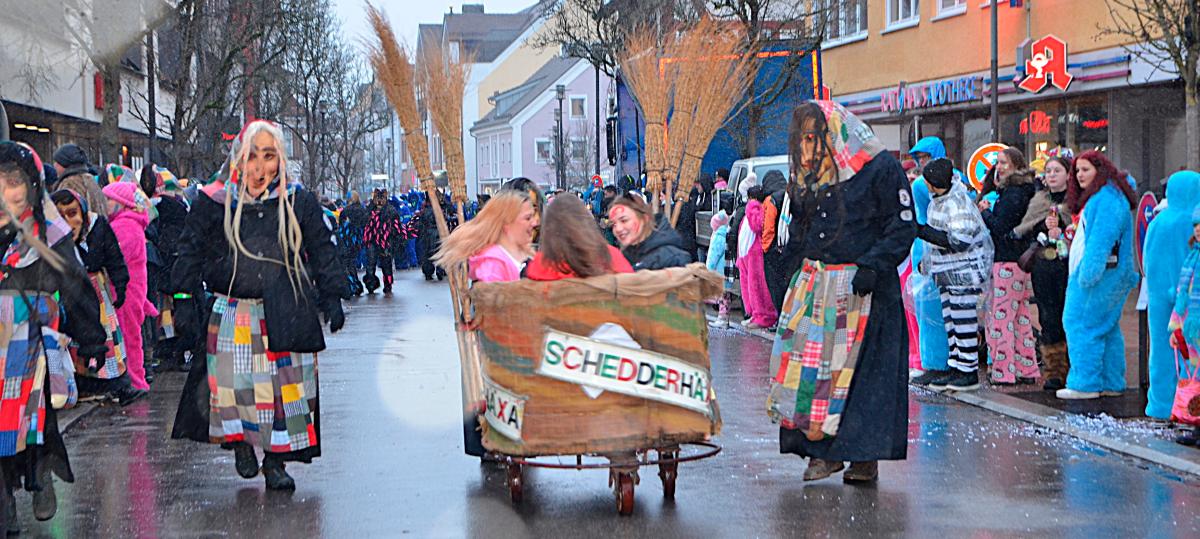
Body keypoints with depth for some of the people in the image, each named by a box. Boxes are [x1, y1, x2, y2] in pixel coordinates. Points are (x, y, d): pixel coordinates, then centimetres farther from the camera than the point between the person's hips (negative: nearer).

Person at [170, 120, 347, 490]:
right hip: (232, 315, 0)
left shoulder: (298, 203, 4)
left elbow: (322, 251, 10)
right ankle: (241, 443, 22)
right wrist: (188, 292, 3)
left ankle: (276, 461, 13)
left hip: (284, 316, 0)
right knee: (232, 381, -5)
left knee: (284, 386, 0)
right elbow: (192, 251, 11)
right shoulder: (216, 203, 3)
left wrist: (332, 297, 5)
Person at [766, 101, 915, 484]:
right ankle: (822, 450, 5)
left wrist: (872, 266, -18)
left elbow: (903, 227, -8)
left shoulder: (881, 169, -6)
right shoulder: (806, 177, 14)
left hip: (862, 288, -6)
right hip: (813, 286, 6)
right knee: (805, 362, -1)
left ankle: (865, 455, 4)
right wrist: (797, 273, 13)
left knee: (862, 369, -4)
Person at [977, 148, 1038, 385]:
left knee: (1001, 316, -5)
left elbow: (999, 227, -18)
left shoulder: (1012, 193, -14)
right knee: (1022, 317, 13)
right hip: (1021, 260, 10)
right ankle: (1027, 369, 17)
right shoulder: (1024, 191, 15)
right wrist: (988, 212, 7)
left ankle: (1003, 372, -4)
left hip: (1006, 262, -10)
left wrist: (985, 211, -3)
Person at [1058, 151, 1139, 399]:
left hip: (1100, 274, -11)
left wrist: (1088, 272, -26)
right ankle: (1111, 383, 16)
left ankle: (1085, 383, -8)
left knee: (1079, 323, -10)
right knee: (1107, 328, 12)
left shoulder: (1106, 199, -14)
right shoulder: (1098, 197, 20)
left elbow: (1100, 239, -22)